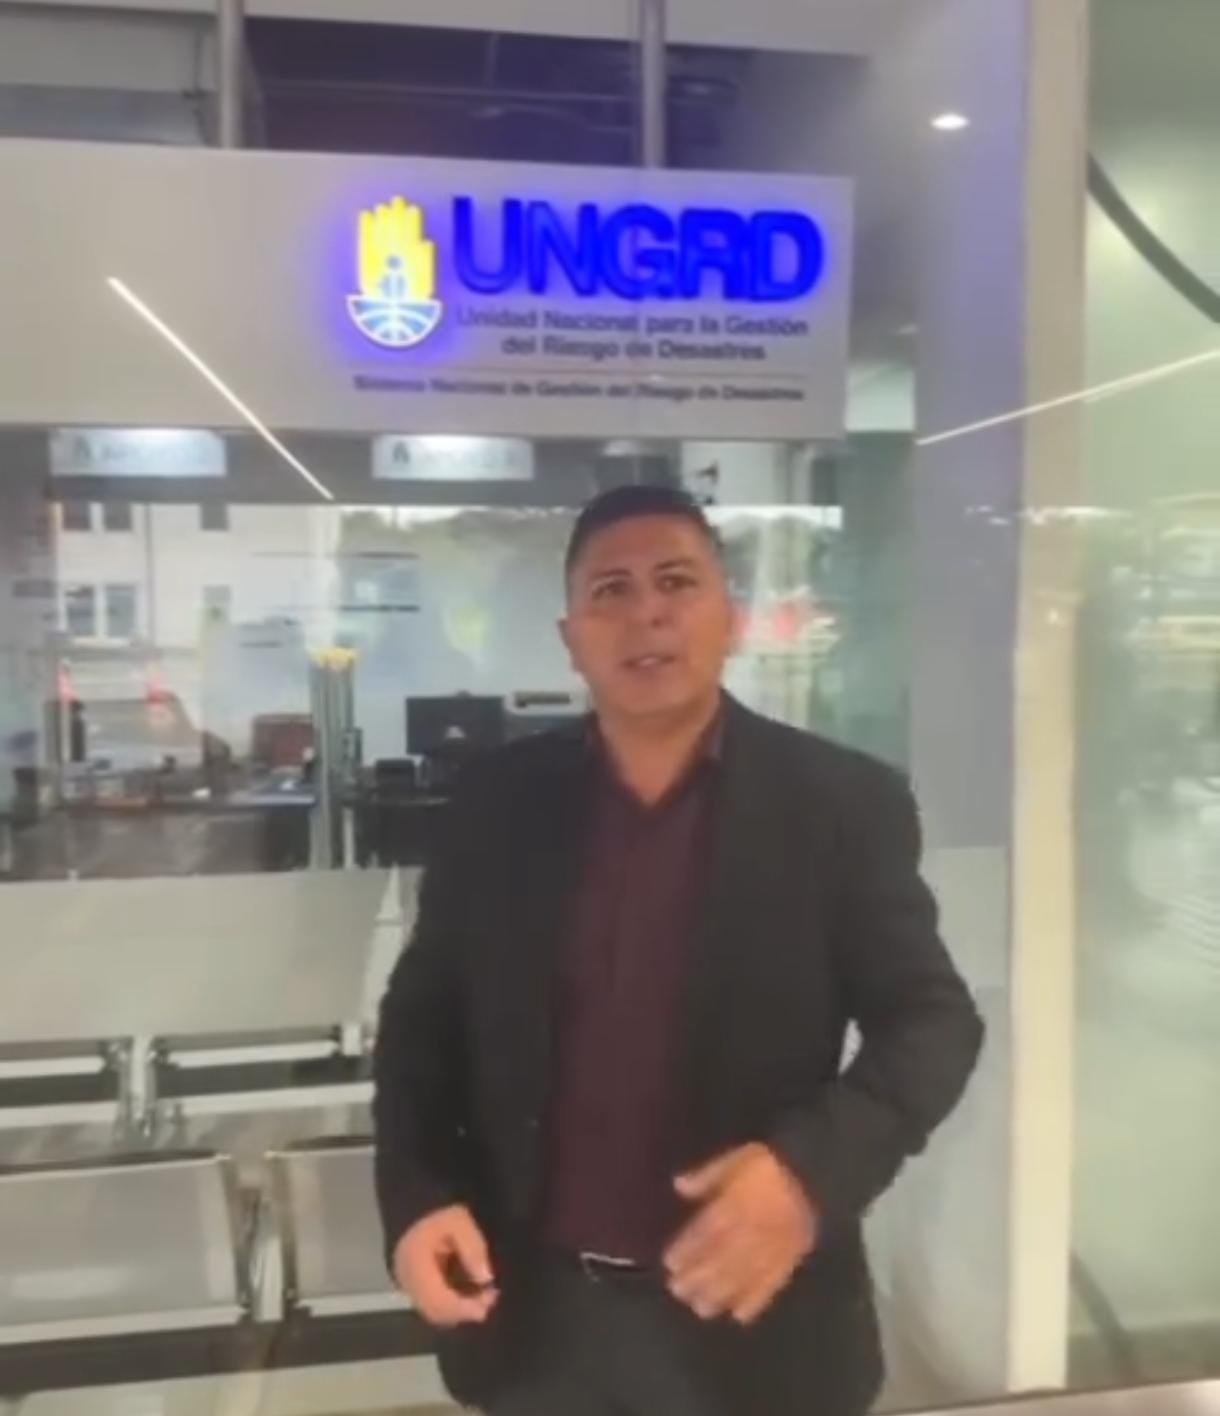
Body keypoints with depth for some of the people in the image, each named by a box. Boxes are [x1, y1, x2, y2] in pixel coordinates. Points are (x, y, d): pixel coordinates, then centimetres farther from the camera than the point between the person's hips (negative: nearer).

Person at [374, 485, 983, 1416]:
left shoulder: (844, 804, -8)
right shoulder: (498, 804, -2)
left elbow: (931, 1018, -7)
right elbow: (421, 1015, 5)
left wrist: (814, 1165, -24)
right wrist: (418, 1196, -9)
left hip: (751, 1319, -2)